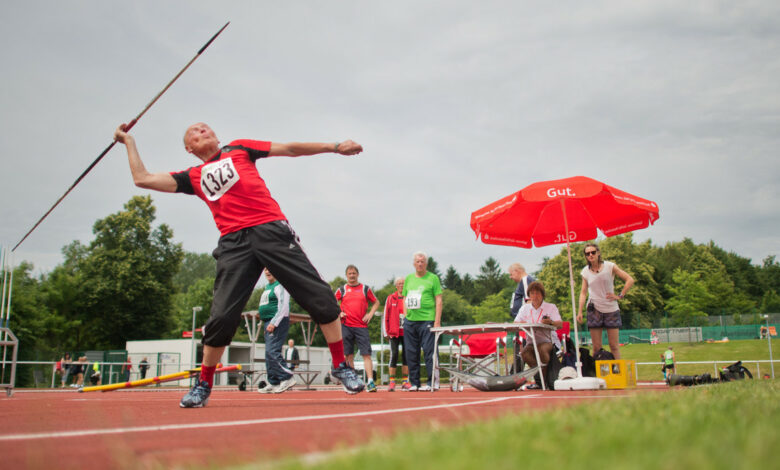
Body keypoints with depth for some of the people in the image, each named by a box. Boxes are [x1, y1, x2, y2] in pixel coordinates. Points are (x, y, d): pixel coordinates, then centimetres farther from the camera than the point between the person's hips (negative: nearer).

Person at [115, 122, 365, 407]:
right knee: (222, 317, -9)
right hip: (234, 243, 1)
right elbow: (142, 179, 22)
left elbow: (289, 148, 19)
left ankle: (340, 366, 5)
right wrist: (129, 141, 31)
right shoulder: (193, 178, 23)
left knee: (319, 296, -8)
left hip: (272, 231, 0)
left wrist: (334, 147, 14)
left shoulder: (238, 149, 21)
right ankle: (204, 384, 11)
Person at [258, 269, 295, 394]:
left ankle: (287, 378, -13)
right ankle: (273, 383, 11)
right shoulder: (267, 287, 21)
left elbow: (283, 306, -17)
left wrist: (274, 322, -21)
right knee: (269, 354, 7)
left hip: (278, 322, -10)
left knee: (272, 352, -18)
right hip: (269, 323, 10)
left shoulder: (280, 286, -8)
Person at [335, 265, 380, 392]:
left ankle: (370, 382, -13)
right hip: (346, 326, 1)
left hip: (362, 326, 0)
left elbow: (376, 302, 17)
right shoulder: (341, 290, 9)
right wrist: (339, 313, -1)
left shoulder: (365, 289, 10)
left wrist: (370, 314, 2)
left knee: (366, 354, -9)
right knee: (349, 355, 3)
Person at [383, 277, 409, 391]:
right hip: (394, 332, -1)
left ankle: (405, 381, 11)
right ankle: (392, 382, -1)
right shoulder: (390, 298, 6)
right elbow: (386, 316, 5)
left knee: (406, 355, 5)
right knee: (394, 355, -4)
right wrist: (386, 332, -1)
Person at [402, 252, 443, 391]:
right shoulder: (408, 279, 16)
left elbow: (439, 301, -2)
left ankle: (432, 382, 1)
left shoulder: (433, 278, 2)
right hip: (410, 321, 5)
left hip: (427, 320, -5)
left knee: (429, 352, -6)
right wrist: (405, 317, 10)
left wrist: (437, 321, -9)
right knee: (411, 353, 7)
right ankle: (414, 383, 15)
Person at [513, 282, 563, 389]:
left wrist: (551, 322, -34)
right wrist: (521, 324, -20)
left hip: (548, 341, -3)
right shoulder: (524, 308, 13)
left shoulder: (551, 307, 4)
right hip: (531, 342, 3)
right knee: (524, 353, -30)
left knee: (542, 349, -36)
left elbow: (560, 324, -9)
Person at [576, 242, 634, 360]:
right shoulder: (585, 271, 6)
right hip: (594, 309, 1)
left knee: (614, 346, -1)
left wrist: (620, 296, -5)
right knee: (596, 347, -1)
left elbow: (630, 280, 0)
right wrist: (579, 311, 2)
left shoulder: (610, 266, -1)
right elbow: (583, 292, 9)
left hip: (611, 309, -1)